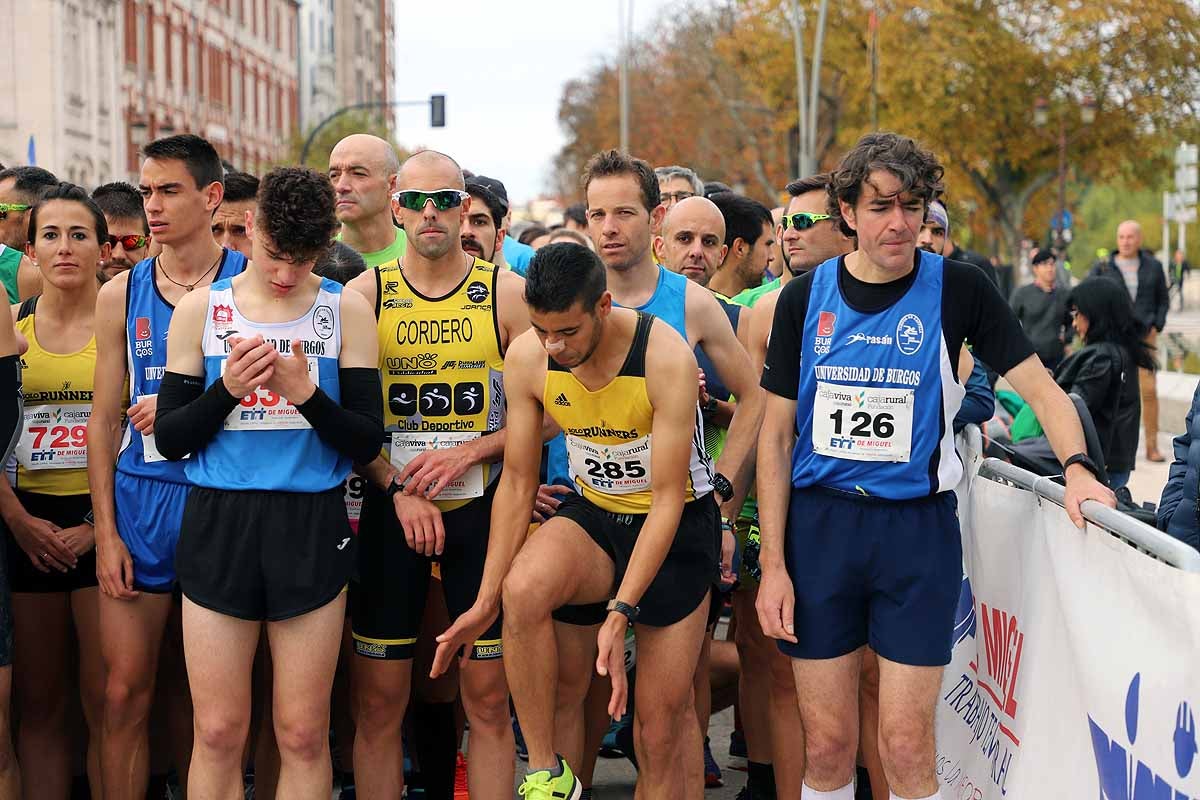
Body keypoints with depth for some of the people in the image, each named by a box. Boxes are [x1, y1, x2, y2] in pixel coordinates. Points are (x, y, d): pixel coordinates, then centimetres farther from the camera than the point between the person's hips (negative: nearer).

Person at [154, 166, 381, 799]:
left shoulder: (345, 311, 4)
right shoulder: (200, 309, 5)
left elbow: (366, 442, 1)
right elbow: (169, 438, 5)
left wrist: (307, 393, -16)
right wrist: (227, 389, -12)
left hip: (312, 527, 0)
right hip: (219, 526, 0)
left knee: (304, 734, 3)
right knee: (218, 733, 2)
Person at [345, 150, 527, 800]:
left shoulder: (506, 293, 2)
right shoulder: (364, 294, 3)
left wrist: (467, 452, -13)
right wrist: (400, 488, -10)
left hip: (482, 508, 0)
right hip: (390, 509, 1)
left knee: (488, 697, 2)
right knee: (378, 699, 3)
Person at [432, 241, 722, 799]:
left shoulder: (666, 356, -25)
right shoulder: (528, 356, -13)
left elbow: (667, 498, -22)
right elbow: (517, 480, -5)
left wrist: (621, 613, -28)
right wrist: (485, 600, -9)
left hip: (677, 522, -2)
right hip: (594, 512, 3)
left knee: (664, 718, -2)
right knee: (523, 589, -31)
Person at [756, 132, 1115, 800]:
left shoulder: (957, 289, -2)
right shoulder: (807, 297, 2)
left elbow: (1040, 386, 0)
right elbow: (777, 435, 3)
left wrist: (1078, 466, -21)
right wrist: (773, 562, -3)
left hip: (919, 525, -1)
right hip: (818, 520, 1)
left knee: (907, 746, -2)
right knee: (827, 744, 6)